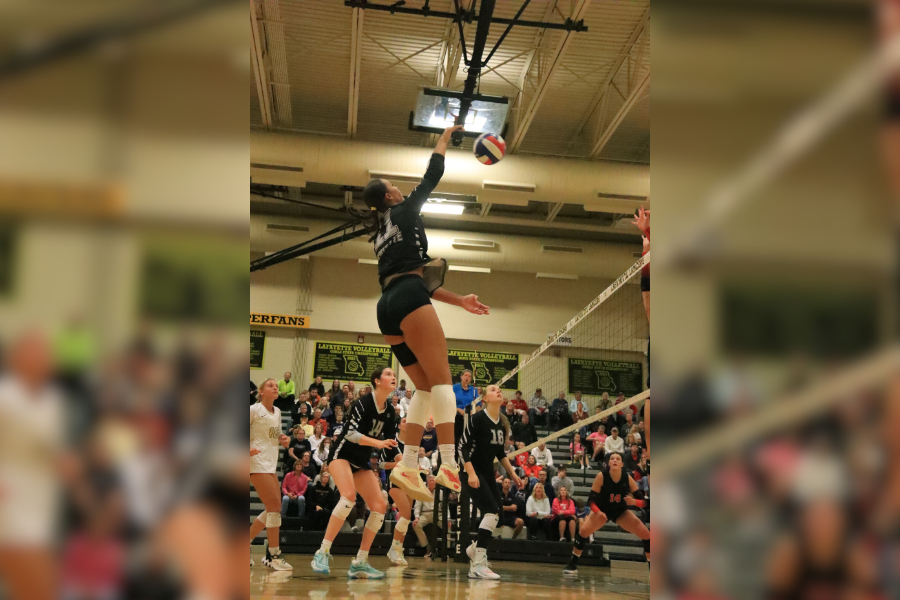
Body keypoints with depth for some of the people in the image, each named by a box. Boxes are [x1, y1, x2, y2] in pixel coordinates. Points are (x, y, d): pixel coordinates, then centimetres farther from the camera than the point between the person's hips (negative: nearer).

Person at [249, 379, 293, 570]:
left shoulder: (277, 412, 15)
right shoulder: (254, 410, -7)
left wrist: (283, 440, 5)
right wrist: (248, 448, -25)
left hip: (271, 464, 8)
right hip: (257, 462, -8)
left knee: (273, 509, 8)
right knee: (274, 506, -13)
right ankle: (274, 555, -7)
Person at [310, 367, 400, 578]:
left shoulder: (389, 411, 6)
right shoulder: (364, 403, -15)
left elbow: (390, 440, 12)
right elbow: (351, 432, -25)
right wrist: (377, 442, -36)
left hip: (361, 463, 8)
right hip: (342, 455, -8)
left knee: (380, 506, -6)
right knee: (349, 496, -32)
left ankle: (360, 563, -1)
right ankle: (323, 553, -25)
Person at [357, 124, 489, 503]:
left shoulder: (381, 235, 28)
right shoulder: (404, 211, 10)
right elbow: (432, 176, 16)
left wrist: (460, 301, 25)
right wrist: (444, 139, 32)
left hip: (387, 307, 8)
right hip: (408, 302, -8)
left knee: (424, 387, 8)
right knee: (442, 380, -13)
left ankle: (408, 467, -2)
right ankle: (449, 466, -24)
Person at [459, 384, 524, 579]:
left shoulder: (502, 423, 9)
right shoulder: (477, 418, -12)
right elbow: (463, 446, -16)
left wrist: (512, 473, 16)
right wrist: (471, 473, -23)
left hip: (489, 474, 8)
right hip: (474, 473, -8)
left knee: (495, 516, 6)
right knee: (492, 512, -19)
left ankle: (475, 548, 33)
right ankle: (478, 565, -18)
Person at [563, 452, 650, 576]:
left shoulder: (628, 478, -19)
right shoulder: (601, 476, -24)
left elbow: (641, 498, -15)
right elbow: (591, 499, -21)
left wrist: (634, 501, -37)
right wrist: (598, 512, -39)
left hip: (621, 512, 2)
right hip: (602, 510, -2)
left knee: (646, 534, -9)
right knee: (583, 531, -24)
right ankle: (572, 565, -9)